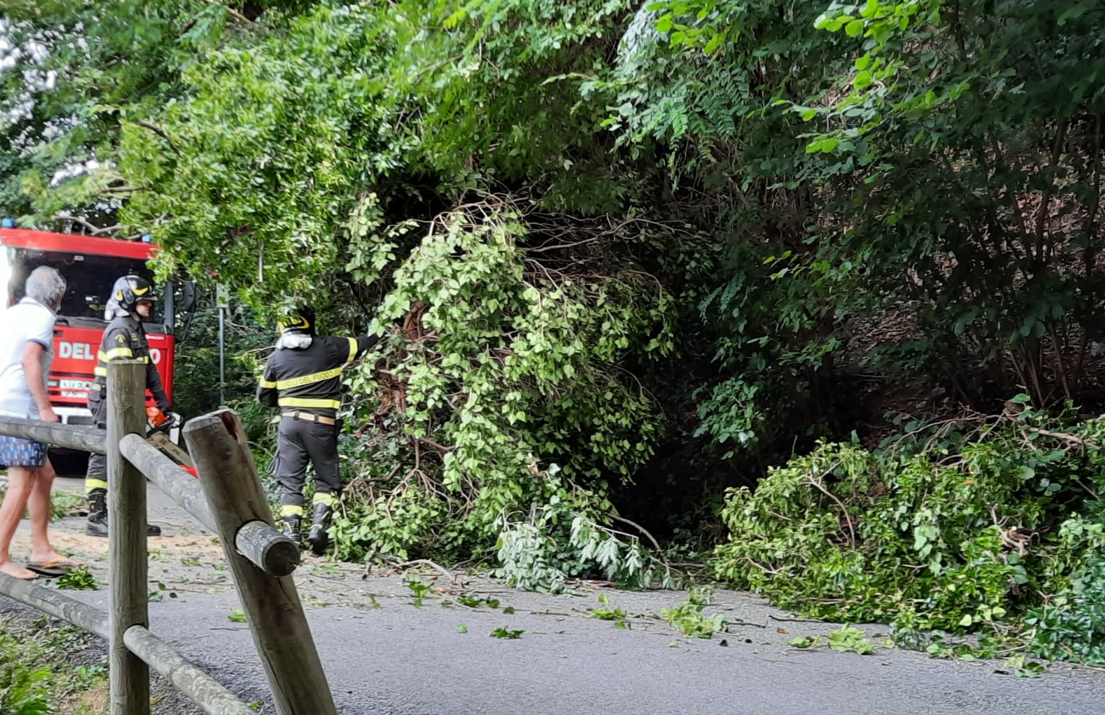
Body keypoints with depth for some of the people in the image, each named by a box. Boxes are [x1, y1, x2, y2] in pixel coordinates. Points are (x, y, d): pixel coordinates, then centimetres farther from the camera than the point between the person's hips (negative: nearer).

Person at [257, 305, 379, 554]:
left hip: (289, 423, 2)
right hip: (321, 425, -2)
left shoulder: (276, 357, 6)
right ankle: (319, 529, -5)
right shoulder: (329, 347, -3)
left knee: (290, 482, 5)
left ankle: (290, 536, -2)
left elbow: (264, 396, 14)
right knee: (327, 481, 11)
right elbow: (364, 345, 8)